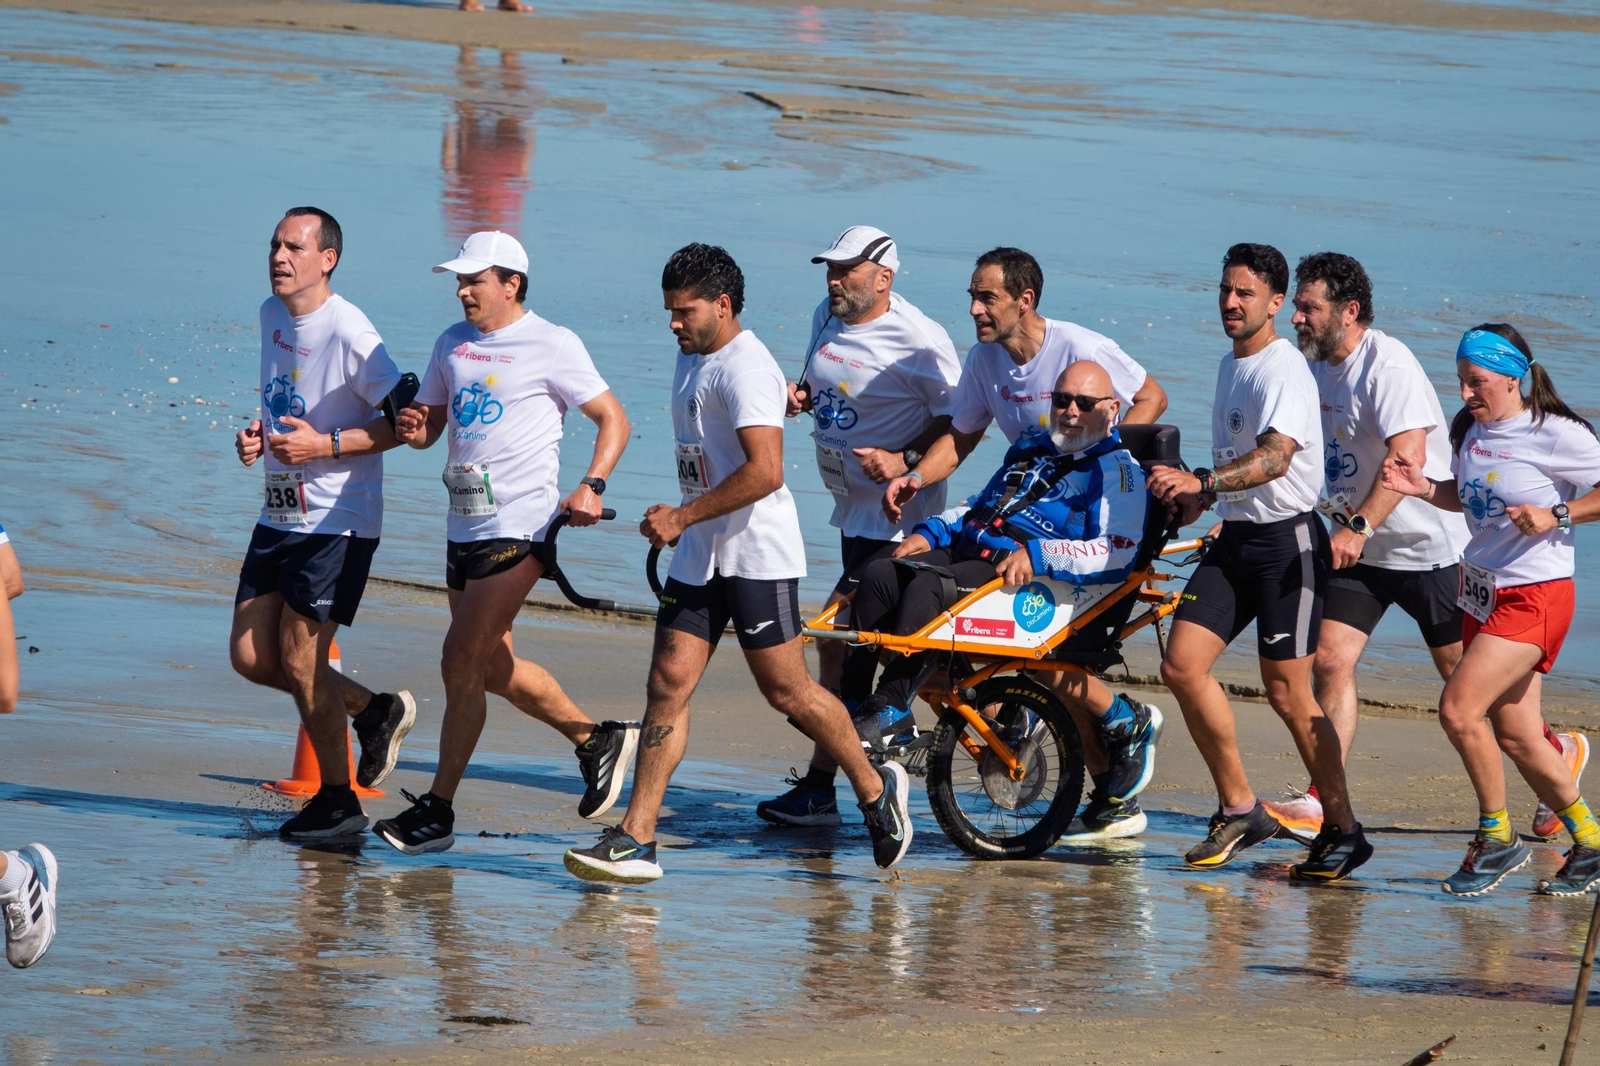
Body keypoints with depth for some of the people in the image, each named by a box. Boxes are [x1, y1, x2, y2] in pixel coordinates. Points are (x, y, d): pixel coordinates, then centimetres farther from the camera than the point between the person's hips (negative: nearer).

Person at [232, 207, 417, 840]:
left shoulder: (348, 332, -17)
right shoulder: (272, 316, 9)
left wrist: (326, 445, -23)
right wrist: (257, 434, 4)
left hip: (337, 520, -9)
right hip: (279, 514, 9)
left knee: (300, 658, -5)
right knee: (250, 656, 7)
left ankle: (338, 801, 11)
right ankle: (374, 711, 26)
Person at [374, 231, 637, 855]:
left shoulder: (552, 345, -6)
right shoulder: (453, 344, 13)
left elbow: (613, 419, -3)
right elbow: (430, 423, 20)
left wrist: (592, 486, -18)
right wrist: (416, 428, -5)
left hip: (520, 527, -8)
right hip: (464, 524, 8)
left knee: (462, 660, -10)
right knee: (494, 668, 14)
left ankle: (437, 810, -4)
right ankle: (596, 741, 32)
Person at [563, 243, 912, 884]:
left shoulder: (745, 368, -17)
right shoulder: (692, 359, 15)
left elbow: (765, 471, -27)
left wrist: (682, 517, -24)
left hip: (756, 555, -9)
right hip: (700, 556, 9)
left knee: (786, 692, -1)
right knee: (668, 684, -1)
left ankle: (876, 790, 21)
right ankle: (635, 842, -5)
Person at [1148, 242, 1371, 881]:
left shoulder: (1284, 369, -14)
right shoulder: (1231, 366, 16)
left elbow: (1275, 457, -30)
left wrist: (1202, 482, -43)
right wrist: (1199, 499, 14)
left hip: (1287, 540, -8)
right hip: (1235, 539, 8)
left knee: (1286, 691, -6)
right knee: (1182, 667, -4)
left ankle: (1343, 830, 6)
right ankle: (1239, 810, 7)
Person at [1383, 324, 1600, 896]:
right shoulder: (1469, 429, 8)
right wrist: (1425, 487, 3)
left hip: (1534, 595, -8)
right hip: (1483, 591, 8)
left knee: (1459, 707, -18)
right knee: (1515, 735, 9)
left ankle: (1497, 838, -2)